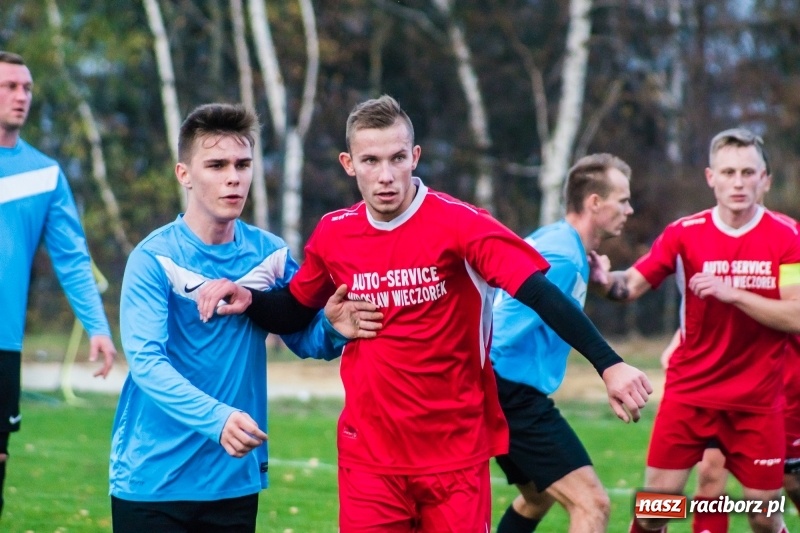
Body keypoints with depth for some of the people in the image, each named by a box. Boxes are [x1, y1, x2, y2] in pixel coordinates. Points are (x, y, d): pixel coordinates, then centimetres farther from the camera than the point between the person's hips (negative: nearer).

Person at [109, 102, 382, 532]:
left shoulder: (270, 254, 4)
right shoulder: (154, 258, -11)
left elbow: (304, 338, 11)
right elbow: (146, 361, -20)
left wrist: (333, 330, -13)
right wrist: (216, 419, -35)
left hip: (235, 480, 5)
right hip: (151, 481, -4)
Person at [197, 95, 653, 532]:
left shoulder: (460, 225, -12)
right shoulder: (333, 235, 2)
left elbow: (541, 294, -20)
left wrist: (609, 364, -31)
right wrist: (250, 300, 1)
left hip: (456, 454, -3)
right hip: (368, 456, 3)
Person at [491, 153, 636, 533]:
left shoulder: (548, 239, 12)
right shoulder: (563, 259, -17)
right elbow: (501, 337, -21)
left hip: (502, 391, 11)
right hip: (515, 394, -11)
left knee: (539, 496, 29)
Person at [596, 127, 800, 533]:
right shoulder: (684, 234, -2)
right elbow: (630, 286, -3)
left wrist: (732, 293, -25)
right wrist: (601, 279, -25)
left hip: (757, 399, -1)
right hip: (689, 390, 1)